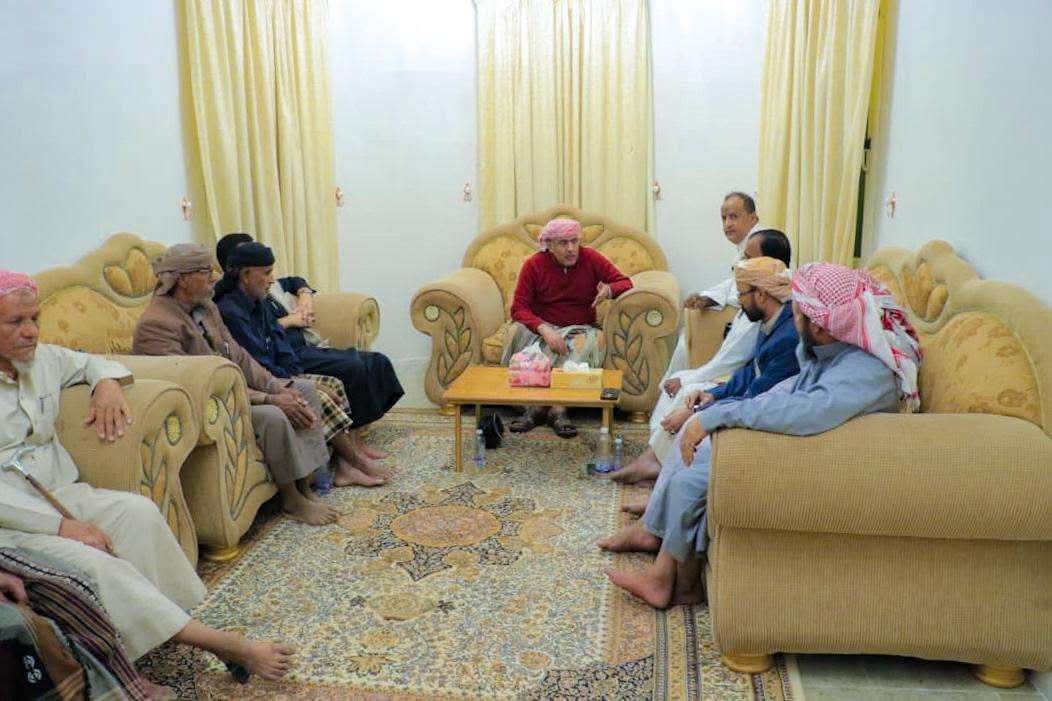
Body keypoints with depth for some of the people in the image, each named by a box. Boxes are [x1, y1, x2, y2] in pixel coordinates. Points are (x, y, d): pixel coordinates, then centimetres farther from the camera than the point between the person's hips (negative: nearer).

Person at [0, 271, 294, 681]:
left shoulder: (41, 359, 6)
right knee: (94, 563, -29)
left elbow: (92, 363, 26)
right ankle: (225, 645, -27)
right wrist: (58, 523, -24)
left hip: (59, 493, 7)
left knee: (137, 511, -23)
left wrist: (108, 383, 0)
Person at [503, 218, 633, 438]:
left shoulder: (590, 258, -3)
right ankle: (534, 406, -33)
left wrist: (609, 290, -25)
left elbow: (625, 283, 1)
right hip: (543, 327, 0)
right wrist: (545, 330, -29)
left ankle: (558, 409, -34)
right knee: (518, 331, -32)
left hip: (579, 328, 0)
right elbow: (518, 308, -11)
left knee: (587, 342, -34)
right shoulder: (534, 265, -6)